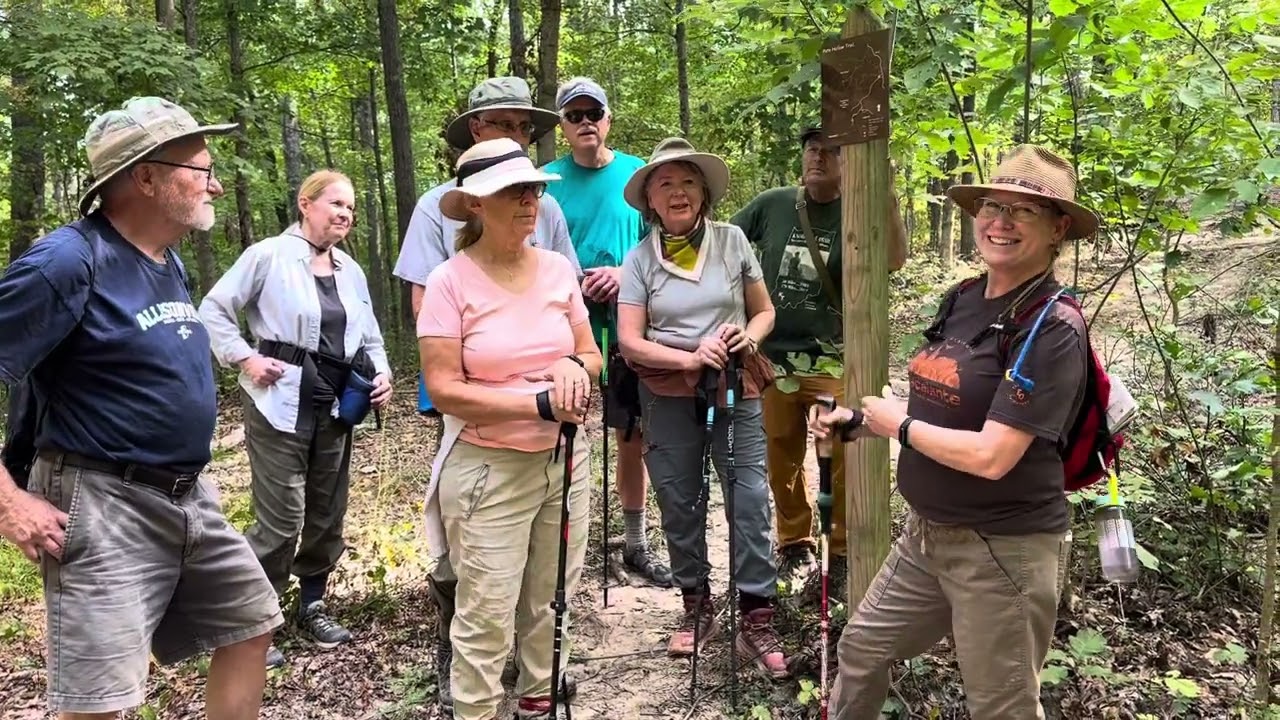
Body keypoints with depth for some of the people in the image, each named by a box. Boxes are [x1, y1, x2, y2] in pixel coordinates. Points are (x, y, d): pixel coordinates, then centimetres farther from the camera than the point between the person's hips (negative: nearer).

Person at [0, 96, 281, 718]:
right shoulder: (68, 262, -17)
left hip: (188, 496, 9)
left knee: (250, 626, 18)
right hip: (105, 504, -8)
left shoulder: (168, 262, 10)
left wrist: (185, 479, 19)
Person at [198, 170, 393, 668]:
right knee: (282, 518, -7)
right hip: (281, 404, -6)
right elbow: (214, 310, -4)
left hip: (336, 406, 6)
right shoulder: (269, 256, -6)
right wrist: (244, 358, -12)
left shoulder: (351, 271, 12)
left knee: (328, 514, 13)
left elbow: (370, 337, 17)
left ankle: (312, 607, 30)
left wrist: (381, 374, 0)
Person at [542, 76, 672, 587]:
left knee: (633, 437, 10)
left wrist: (625, 273, -15)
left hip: (627, 327, 2)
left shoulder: (638, 174, 4)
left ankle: (636, 543, 25)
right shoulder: (547, 180, 2)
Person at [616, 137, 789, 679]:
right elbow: (629, 341, -6)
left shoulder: (731, 240, 1)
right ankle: (696, 607, 28)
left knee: (750, 501, -5)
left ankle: (756, 621, 6)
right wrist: (690, 358, -19)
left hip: (736, 389, 0)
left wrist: (750, 336, -13)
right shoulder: (639, 259, -1)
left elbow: (764, 311, 9)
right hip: (669, 396, 1)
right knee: (680, 505, 10)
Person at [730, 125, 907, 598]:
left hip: (833, 360, -3)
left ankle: (842, 554, 14)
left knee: (843, 460, -5)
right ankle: (794, 545, 31)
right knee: (782, 459, 13)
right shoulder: (772, 205, 3)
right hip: (772, 358, 3)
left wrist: (887, 197, -31)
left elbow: (895, 261, -21)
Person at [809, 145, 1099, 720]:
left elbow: (990, 456, -27)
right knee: (861, 649, 23)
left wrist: (899, 425, -14)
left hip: (1002, 549, -8)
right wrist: (857, 417, 6)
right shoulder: (962, 299, 3)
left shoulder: (1053, 329, -21)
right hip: (926, 534, 8)